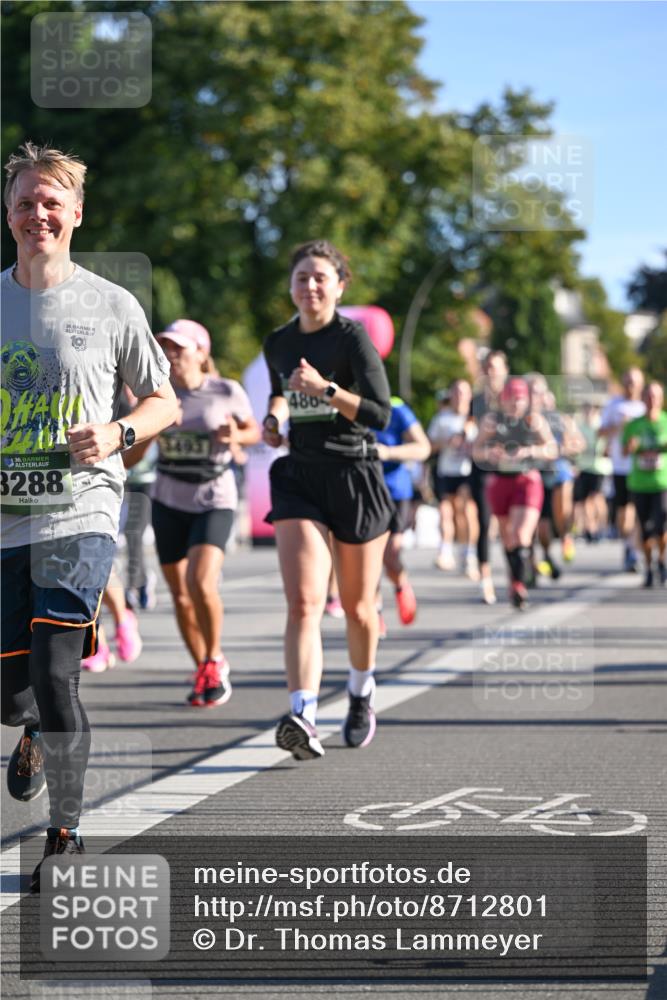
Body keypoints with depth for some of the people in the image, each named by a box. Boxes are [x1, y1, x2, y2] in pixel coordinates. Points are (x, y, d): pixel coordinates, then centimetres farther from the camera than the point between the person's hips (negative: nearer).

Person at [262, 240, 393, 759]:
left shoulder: (352, 337, -8)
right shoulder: (278, 343, 9)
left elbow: (380, 414, -16)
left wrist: (324, 388, -26)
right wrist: (275, 414, 10)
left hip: (355, 477, -3)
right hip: (300, 478, 3)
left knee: (357, 606, 11)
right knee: (304, 602, -16)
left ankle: (362, 694, 39)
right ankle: (303, 719, -29)